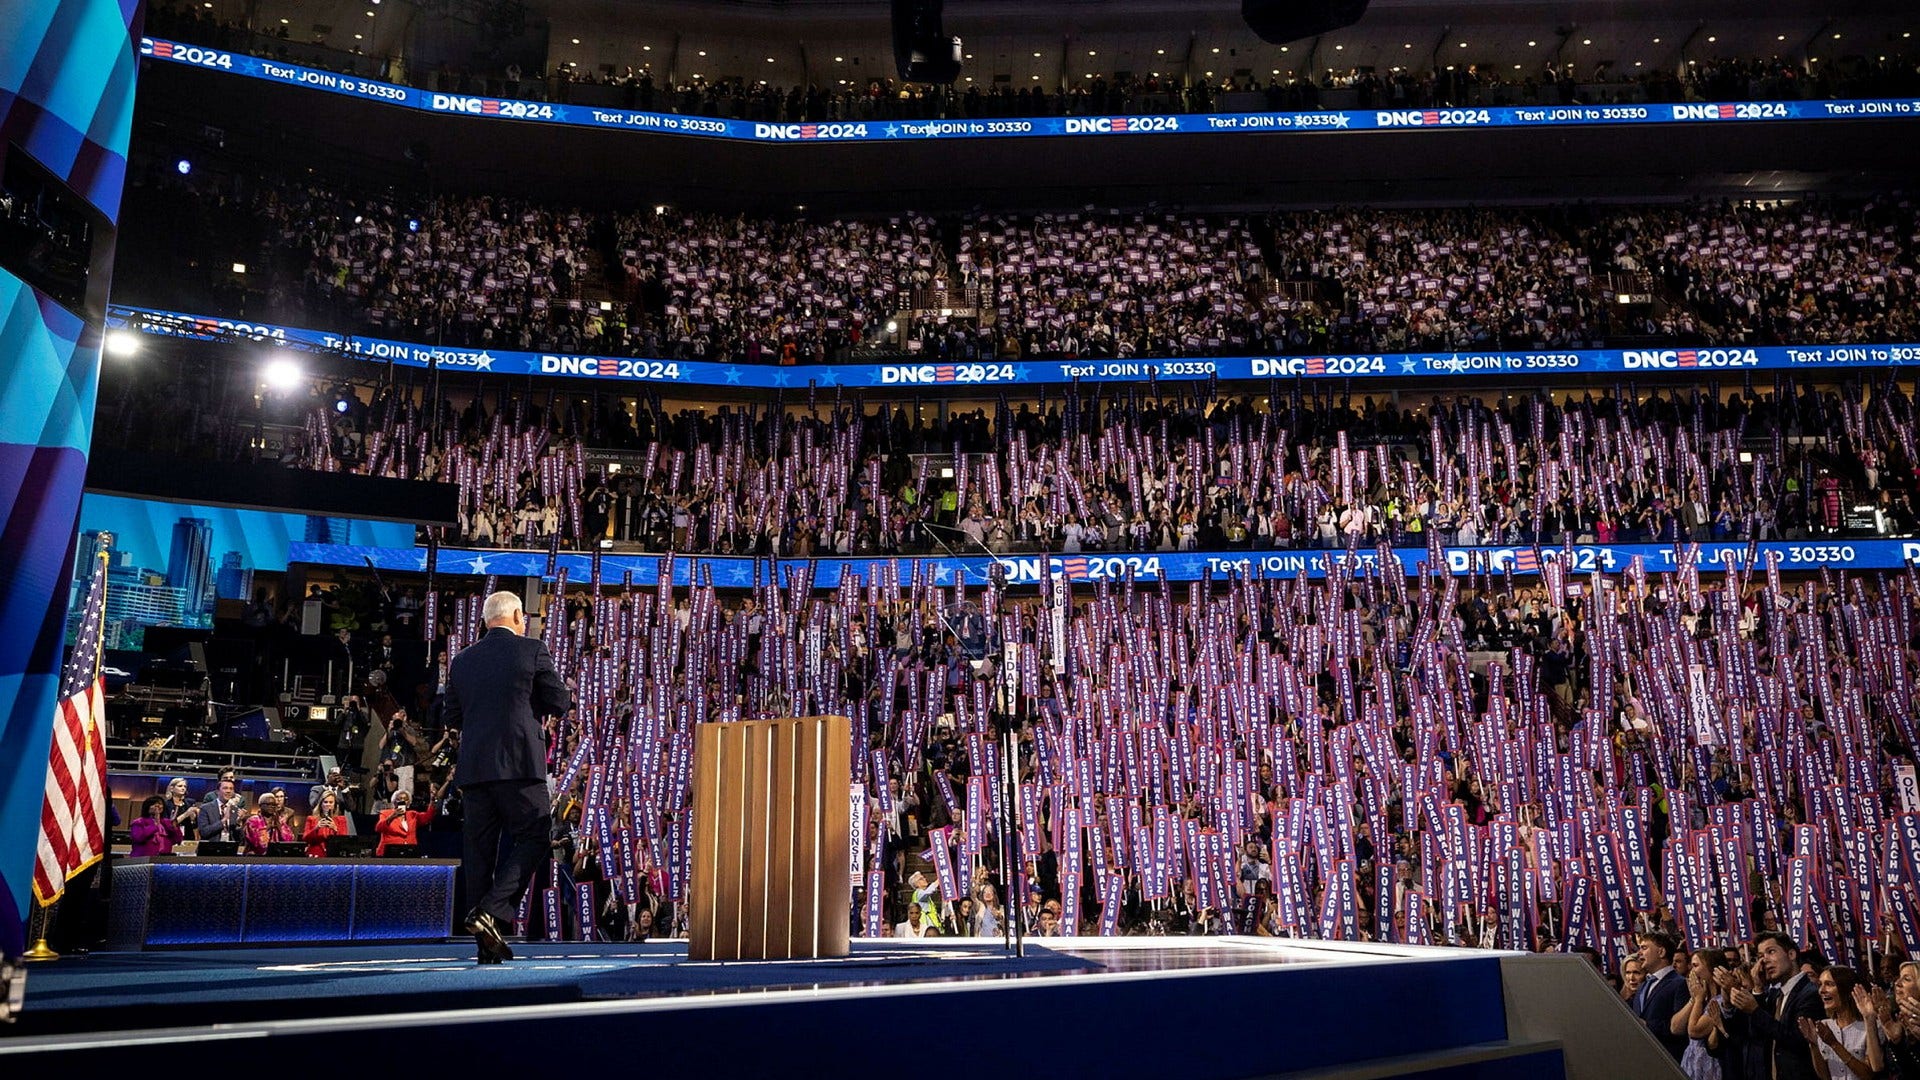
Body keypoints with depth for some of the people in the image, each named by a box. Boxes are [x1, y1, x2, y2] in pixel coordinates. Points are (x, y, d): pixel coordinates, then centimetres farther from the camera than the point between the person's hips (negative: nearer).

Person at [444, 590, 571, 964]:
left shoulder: (462, 660, 12)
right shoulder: (532, 650, -2)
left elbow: (452, 717, 16)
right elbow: (561, 704, 1)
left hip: (473, 767, 5)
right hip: (520, 764, -5)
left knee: (479, 848, 7)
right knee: (533, 838, 4)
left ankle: (488, 942, 9)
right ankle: (492, 912, -13)